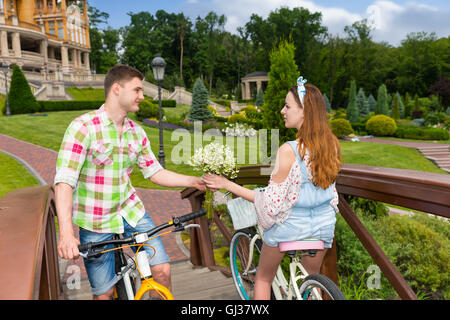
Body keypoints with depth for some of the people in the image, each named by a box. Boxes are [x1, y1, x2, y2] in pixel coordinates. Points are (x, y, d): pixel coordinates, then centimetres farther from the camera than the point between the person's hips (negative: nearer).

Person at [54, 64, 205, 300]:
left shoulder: (136, 132, 2)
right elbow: (64, 182, -22)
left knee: (162, 270, -3)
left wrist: (195, 181, -4)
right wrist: (66, 233, -32)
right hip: (94, 222, -4)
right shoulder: (83, 127, -16)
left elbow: (155, 173, 7)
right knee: (104, 292, 3)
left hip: (129, 210, 4)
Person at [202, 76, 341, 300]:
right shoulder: (331, 145, -6)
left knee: (263, 278, 22)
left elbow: (272, 202, -21)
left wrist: (227, 185, -17)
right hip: (323, 224, 6)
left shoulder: (289, 151, -26)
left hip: (289, 225, -5)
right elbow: (330, 190, 6)